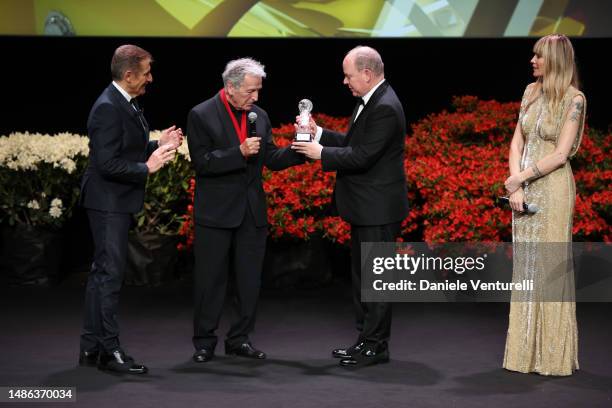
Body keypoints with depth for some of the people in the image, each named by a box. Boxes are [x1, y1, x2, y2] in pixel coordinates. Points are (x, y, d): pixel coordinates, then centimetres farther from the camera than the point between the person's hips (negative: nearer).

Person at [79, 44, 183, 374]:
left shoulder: (126, 103, 10)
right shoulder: (108, 108, -20)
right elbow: (108, 164, -25)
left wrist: (158, 145, 5)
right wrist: (147, 168, -20)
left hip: (117, 202, 10)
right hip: (108, 202, -10)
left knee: (102, 273, 13)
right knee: (110, 273, -6)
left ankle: (91, 347, 21)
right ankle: (108, 350, -1)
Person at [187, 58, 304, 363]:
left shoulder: (259, 116, 7)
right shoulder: (201, 115, -8)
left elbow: (271, 159, 6)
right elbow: (202, 162, -14)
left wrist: (296, 151, -12)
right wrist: (240, 153, -23)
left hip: (252, 211, 5)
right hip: (216, 212, -5)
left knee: (250, 280, 9)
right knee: (211, 280, 3)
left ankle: (239, 339, 21)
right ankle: (204, 342, 14)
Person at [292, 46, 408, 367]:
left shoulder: (385, 108, -21)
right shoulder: (370, 102, 12)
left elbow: (362, 156, -24)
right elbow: (352, 143, 16)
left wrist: (321, 154, -15)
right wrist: (318, 134, 5)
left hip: (379, 208, -11)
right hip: (366, 208, 11)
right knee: (362, 274, 16)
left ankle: (376, 346, 5)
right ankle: (366, 338, 25)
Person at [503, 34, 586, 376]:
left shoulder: (573, 99, -9)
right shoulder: (531, 92, 10)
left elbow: (561, 154, -13)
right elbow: (517, 142, 8)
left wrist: (520, 178, -10)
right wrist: (515, 188, -4)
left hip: (553, 187, -6)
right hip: (525, 187, 6)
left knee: (550, 266, -2)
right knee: (526, 265, 8)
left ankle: (553, 354, 7)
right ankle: (527, 350, 16)